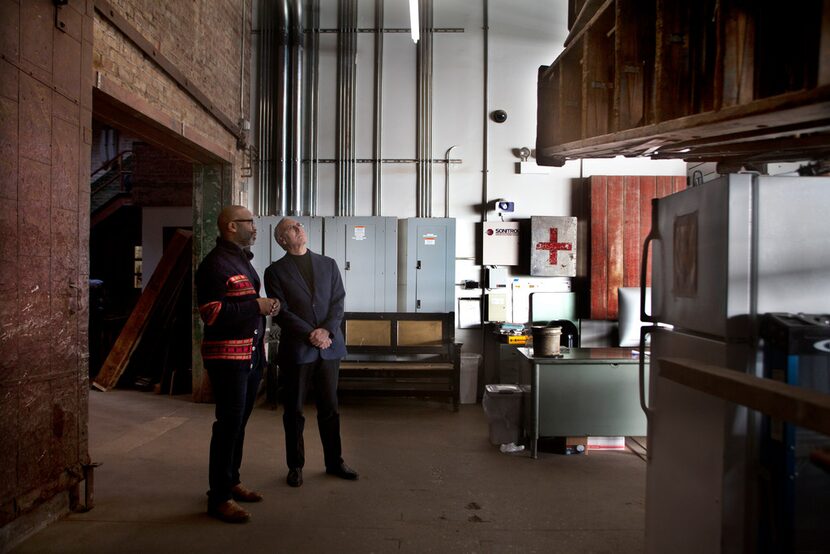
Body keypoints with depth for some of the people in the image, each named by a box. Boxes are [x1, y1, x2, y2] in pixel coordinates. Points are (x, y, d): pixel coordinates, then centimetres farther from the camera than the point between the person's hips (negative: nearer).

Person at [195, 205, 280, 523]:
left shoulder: (242, 260, 19)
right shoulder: (215, 263, -11)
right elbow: (212, 313, -19)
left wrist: (267, 307, 10)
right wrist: (256, 306, -18)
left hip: (251, 353, 9)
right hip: (227, 356, -9)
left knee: (239, 422, 15)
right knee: (229, 423, -5)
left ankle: (231, 482, 28)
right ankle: (219, 497, 5)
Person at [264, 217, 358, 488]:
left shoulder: (328, 264, 10)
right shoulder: (275, 271, 1)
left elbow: (338, 301, 3)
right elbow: (282, 312, -7)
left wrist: (326, 330, -13)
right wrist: (311, 334, -15)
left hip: (329, 347, 3)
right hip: (296, 349, -2)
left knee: (330, 408, 10)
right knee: (294, 411, 8)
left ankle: (334, 462, 24)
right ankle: (295, 466, 22)